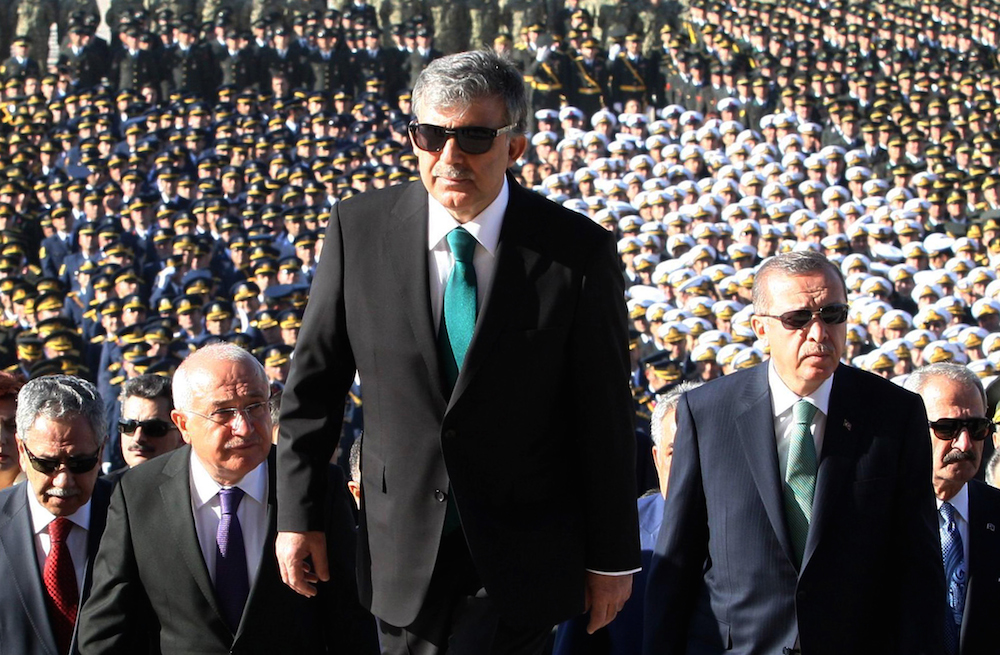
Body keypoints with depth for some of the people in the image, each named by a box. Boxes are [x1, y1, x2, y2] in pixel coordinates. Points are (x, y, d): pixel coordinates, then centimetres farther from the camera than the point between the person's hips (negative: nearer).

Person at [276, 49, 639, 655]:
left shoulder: (579, 251, -9)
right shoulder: (359, 228, -3)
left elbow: (605, 416, -4)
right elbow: (315, 383, 5)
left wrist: (613, 558, -1)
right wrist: (299, 515, 5)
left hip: (522, 560, -2)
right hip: (402, 552, 3)